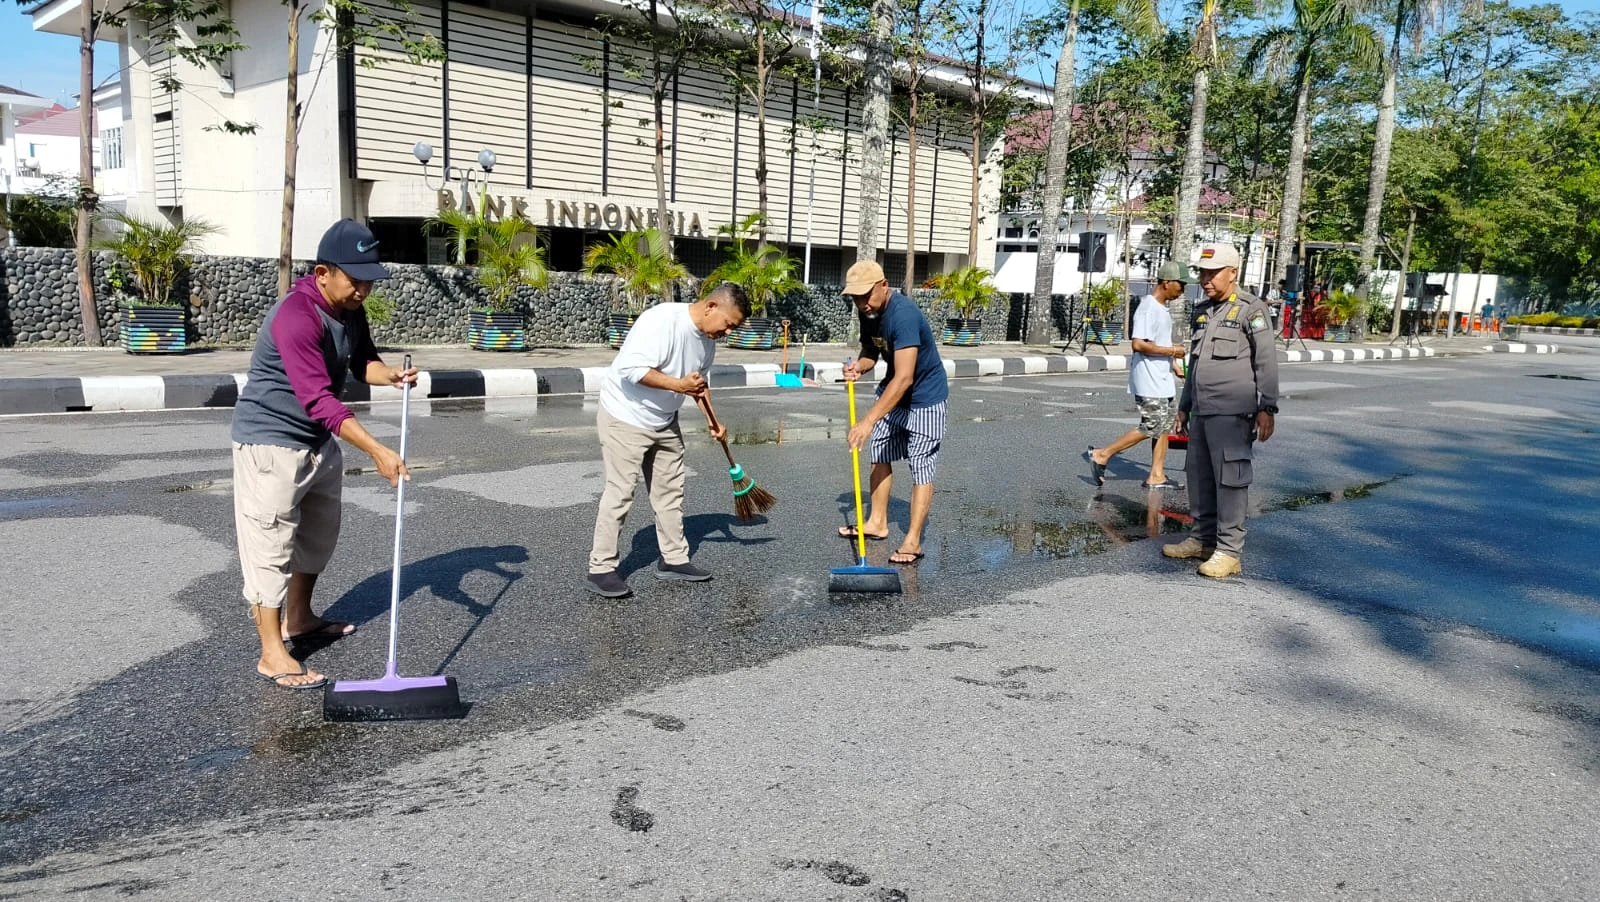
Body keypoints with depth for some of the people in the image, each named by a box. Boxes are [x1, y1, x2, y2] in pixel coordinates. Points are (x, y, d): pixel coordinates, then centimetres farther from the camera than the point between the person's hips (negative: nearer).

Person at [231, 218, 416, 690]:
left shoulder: (350, 310, -1)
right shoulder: (296, 316, -29)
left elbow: (361, 361, 13)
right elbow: (319, 399, -36)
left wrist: (391, 375, -11)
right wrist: (377, 450, -41)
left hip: (320, 440, 10)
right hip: (271, 441, -10)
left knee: (319, 533, 20)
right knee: (271, 543, -5)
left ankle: (298, 619, 38)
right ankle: (272, 655, 1)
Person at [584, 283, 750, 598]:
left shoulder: (708, 338, 1)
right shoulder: (662, 319, -26)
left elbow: (699, 382, 16)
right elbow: (632, 368, -32)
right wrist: (679, 385, -33)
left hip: (665, 421, 8)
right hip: (626, 417, -8)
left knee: (670, 489, 11)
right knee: (620, 492, -8)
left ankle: (673, 559, 23)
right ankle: (600, 569, 0)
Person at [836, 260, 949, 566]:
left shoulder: (904, 314, -33)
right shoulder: (868, 312, -6)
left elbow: (904, 378, -40)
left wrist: (868, 421, -44)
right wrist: (859, 366, -14)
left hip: (926, 396, -8)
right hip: (892, 391, 9)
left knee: (921, 466, -8)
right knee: (879, 454, 12)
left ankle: (913, 541, -6)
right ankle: (877, 522, 26)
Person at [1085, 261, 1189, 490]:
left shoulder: (1163, 307, 13)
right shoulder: (1148, 308, -18)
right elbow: (1139, 344, -26)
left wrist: (1173, 362, 19)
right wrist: (1171, 351, -18)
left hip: (1163, 377, 10)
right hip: (1149, 380, -10)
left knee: (1165, 425, 11)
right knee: (1151, 427, -9)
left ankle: (1156, 476, 16)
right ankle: (1101, 455, 0)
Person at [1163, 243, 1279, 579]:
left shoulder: (1251, 310, -5)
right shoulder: (1202, 311, 18)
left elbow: (1266, 361, -9)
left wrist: (1267, 407, -16)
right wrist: (1184, 407, 24)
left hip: (1231, 413, -8)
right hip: (1201, 412, 8)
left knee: (1229, 480, -6)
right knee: (1199, 477, 12)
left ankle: (1229, 551, -2)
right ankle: (1202, 539, 23)